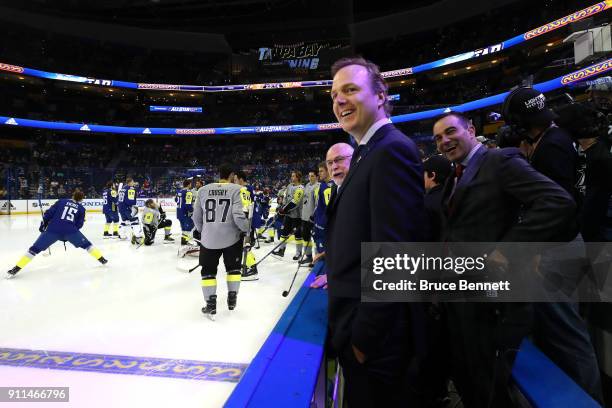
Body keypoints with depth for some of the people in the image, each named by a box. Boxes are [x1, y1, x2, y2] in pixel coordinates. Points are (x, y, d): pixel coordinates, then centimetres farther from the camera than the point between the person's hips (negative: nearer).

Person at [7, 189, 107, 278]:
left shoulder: (61, 201, 18)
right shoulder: (81, 208, 17)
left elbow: (49, 213, 9)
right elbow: (79, 224, 13)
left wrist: (43, 223, 19)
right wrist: (69, 235, 22)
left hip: (53, 229, 1)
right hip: (70, 230, 0)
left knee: (35, 249, 9)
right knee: (86, 244, 18)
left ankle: (16, 269, 6)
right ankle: (101, 259, 19)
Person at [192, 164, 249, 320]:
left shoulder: (203, 190, 1)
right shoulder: (236, 189, -9)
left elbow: (196, 217, 7)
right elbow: (238, 216, -17)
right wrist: (247, 229, 2)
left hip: (209, 239, 1)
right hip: (232, 237, -1)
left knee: (208, 270, 16)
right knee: (233, 267, 21)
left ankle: (211, 304, 13)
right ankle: (232, 299, 27)